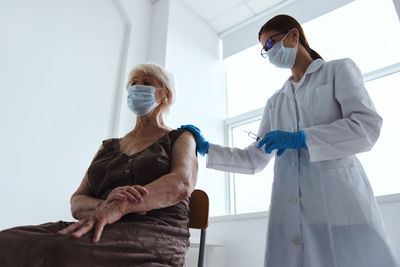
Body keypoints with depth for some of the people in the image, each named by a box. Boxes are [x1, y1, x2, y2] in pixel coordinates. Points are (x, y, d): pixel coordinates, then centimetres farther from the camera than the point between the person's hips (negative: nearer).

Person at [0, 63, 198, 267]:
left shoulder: (180, 138, 11)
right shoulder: (108, 147, 23)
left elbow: (182, 184, -11)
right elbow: (77, 202, 11)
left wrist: (119, 207, -25)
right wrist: (105, 204, -14)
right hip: (104, 234, 4)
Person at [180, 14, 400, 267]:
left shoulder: (339, 70, 10)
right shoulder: (275, 102, 21)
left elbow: (367, 126, -6)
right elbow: (255, 160, 16)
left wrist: (301, 138, -14)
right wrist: (206, 148, 7)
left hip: (340, 202, -3)